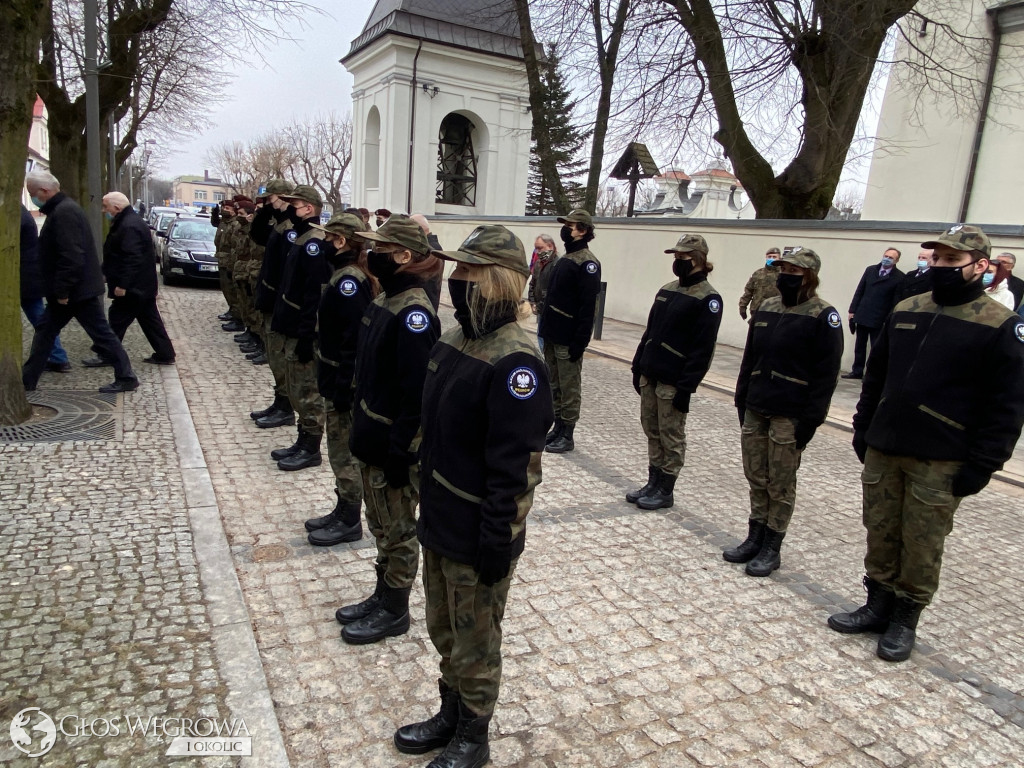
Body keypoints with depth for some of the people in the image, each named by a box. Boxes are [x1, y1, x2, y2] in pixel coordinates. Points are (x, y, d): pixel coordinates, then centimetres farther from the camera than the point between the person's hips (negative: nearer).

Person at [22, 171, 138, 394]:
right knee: (45, 330, 15)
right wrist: (61, 290, 19)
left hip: (78, 290, -10)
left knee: (101, 333, -3)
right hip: (74, 290, 10)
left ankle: (126, 378, 6)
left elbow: (71, 256, -27)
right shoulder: (60, 209, 15)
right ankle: (27, 380, 24)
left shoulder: (64, 212, -19)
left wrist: (63, 291, -23)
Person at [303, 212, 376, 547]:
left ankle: (350, 522, 16)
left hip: (342, 380, -10)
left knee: (343, 452, 2)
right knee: (340, 449, 18)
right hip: (335, 377, 10)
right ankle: (343, 511, 31)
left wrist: (342, 389, -22)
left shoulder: (349, 281, -20)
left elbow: (353, 340, -24)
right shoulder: (346, 275, 10)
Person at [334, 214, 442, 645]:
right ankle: (382, 597, 39)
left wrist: (400, 452, -22)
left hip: (394, 444, -9)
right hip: (371, 437, 9)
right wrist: (360, 427, 18)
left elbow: (416, 392, -24)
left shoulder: (414, 313, -23)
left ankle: (394, 612, 26)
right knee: (381, 525, 22)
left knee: (397, 530, 9)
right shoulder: (386, 299, 7)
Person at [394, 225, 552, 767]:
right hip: (440, 520, 8)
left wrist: (498, 542, -20)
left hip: (477, 535, -8)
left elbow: (512, 466, -24)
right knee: (443, 630, 25)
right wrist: (427, 504, 17)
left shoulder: (514, 362, -24)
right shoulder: (454, 341, 4)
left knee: (475, 642, 13)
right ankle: (450, 713, 47)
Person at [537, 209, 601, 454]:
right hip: (552, 336, 9)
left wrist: (580, 342, -23)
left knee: (569, 388, 1)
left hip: (568, 339, -9)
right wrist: (544, 328, 17)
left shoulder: (587, 262, -14)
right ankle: (558, 428, 26)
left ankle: (567, 436, 9)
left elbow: (588, 306, -20)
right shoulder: (564, 259, 15)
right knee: (554, 385, 15)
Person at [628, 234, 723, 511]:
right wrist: (638, 366, 13)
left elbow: (703, 349, -15)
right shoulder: (667, 289, 11)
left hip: (674, 381, -7)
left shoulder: (708, 298, -12)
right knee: (652, 431, 14)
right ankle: (653, 483, 26)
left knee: (671, 436, 4)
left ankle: (665, 491, 17)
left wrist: (686, 387, -18)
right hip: (650, 375, 7)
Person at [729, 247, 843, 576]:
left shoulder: (823, 316, -9)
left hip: (789, 416, -6)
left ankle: (772, 548, 18)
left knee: (780, 484, 5)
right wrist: (742, 400, 13)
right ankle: (755, 539, 27)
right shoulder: (765, 309, 10)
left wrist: (810, 420, -14)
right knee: (756, 478, 13)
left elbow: (826, 374, -11)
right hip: (755, 410, 6)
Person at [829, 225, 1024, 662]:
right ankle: (878, 605, 29)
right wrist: (862, 430, 12)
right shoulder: (906, 310, 9)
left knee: (921, 545, 7)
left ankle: (905, 619, 24)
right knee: (880, 534, 13)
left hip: (939, 463, -5)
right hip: (882, 451, 5)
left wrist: (981, 465, -12)